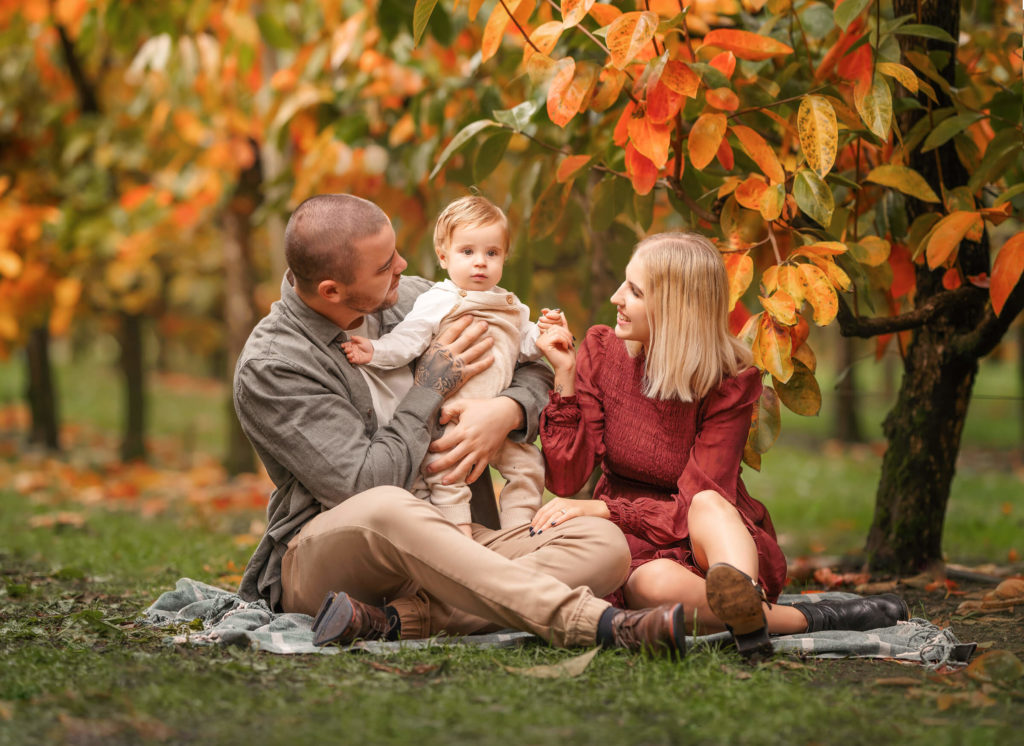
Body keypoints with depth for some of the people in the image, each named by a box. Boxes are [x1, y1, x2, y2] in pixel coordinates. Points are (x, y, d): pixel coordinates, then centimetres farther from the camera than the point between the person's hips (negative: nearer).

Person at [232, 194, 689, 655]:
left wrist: (507, 413, -8)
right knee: (384, 509, -42)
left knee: (604, 544, -19)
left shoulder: (411, 298, 9)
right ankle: (597, 624, -47)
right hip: (319, 560, -6)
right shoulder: (268, 369, -10)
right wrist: (432, 387, -9)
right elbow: (368, 487, -18)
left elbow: (537, 370, 16)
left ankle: (394, 620, -35)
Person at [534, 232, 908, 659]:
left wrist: (603, 509, -28)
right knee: (657, 583, -37)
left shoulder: (732, 383, -11)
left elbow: (700, 499, -19)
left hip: (714, 541, -1)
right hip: (635, 548, 1)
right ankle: (809, 620, -34)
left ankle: (747, 608, -63)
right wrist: (565, 376, -16)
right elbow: (565, 479, -8)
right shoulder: (601, 352, -2)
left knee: (706, 502, -37)